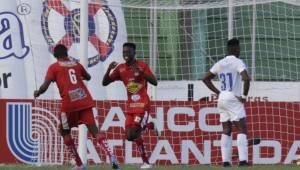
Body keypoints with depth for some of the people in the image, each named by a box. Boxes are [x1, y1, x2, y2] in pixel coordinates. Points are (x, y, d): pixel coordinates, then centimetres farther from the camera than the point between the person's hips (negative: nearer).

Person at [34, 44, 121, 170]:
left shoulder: (54, 68, 7)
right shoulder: (76, 65, 20)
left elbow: (44, 87, -1)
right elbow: (88, 77, 38)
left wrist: (37, 93, 20)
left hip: (69, 104, -3)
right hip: (86, 102, 3)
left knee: (64, 131, 18)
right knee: (94, 130, -2)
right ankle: (111, 156, -26)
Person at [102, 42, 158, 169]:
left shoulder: (142, 66, -6)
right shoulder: (120, 68, 6)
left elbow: (155, 82, -14)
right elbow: (104, 83, 4)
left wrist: (140, 72, -27)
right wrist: (109, 70, -14)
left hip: (143, 105, -6)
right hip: (131, 106, 6)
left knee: (134, 133, -18)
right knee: (129, 136, -2)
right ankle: (149, 126, 22)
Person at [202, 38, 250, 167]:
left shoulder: (220, 64, 9)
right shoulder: (238, 62, -11)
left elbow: (206, 79, 16)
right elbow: (246, 79, -26)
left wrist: (217, 92, 13)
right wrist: (244, 96, -14)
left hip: (222, 99, 7)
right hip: (234, 99, -7)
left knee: (226, 131, 10)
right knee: (242, 130, -6)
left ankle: (225, 161, 6)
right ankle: (243, 160, -17)